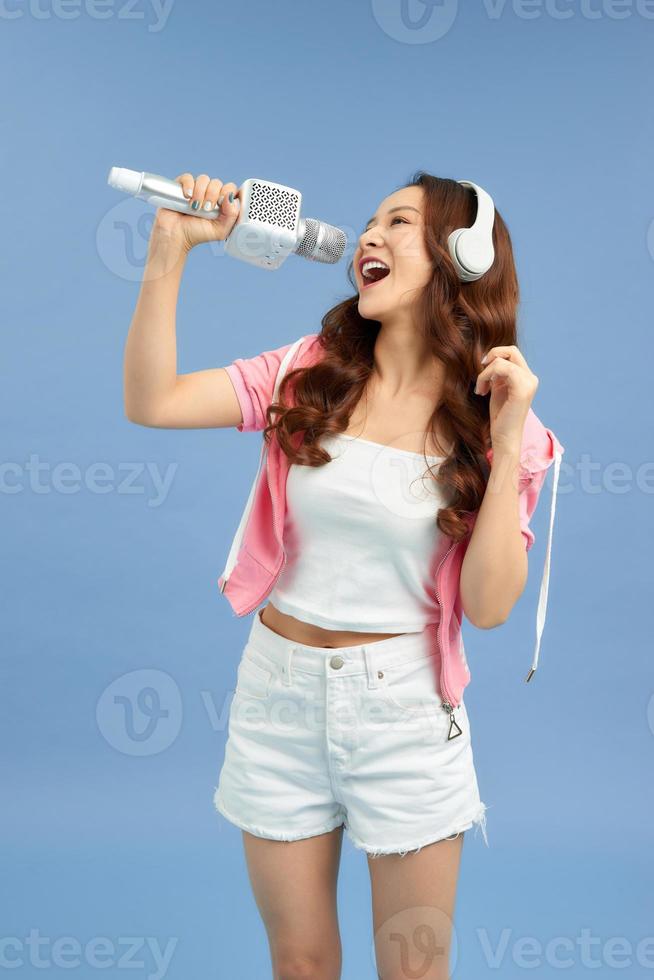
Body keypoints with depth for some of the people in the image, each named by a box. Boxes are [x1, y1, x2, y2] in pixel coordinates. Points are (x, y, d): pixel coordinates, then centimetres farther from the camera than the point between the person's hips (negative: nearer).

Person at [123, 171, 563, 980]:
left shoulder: (492, 419, -6)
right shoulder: (314, 372, -1)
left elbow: (488, 605, -14)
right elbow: (150, 401, -10)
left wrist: (507, 442, -19)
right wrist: (171, 248, -14)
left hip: (403, 702, -1)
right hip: (279, 687, 2)